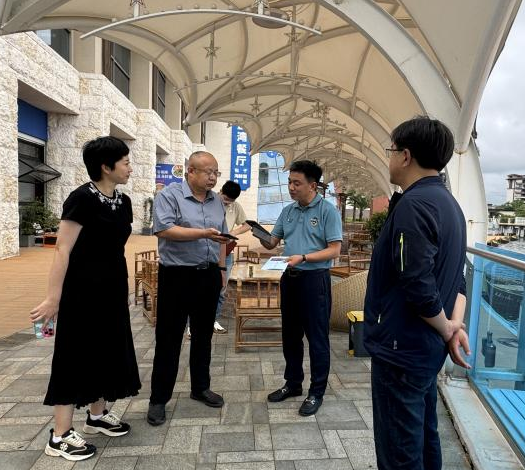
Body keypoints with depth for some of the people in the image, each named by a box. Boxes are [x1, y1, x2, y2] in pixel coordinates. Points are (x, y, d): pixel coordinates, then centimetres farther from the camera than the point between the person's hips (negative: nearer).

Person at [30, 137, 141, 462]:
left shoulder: (123, 201, 6)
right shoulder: (83, 198, -17)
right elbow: (62, 251, -18)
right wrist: (54, 299, -19)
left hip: (113, 288, 8)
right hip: (83, 289, -8)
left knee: (108, 350, 15)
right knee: (78, 354, 1)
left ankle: (97, 415, 33)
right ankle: (60, 436, 16)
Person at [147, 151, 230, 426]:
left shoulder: (216, 201, 12)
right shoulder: (169, 195, -7)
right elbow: (164, 230, -20)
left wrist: (221, 269, 11)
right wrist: (203, 233, -25)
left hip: (209, 276, 6)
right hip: (177, 276, -6)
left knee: (203, 335, 15)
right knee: (169, 339, 3)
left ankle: (200, 388, 32)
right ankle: (159, 399, 17)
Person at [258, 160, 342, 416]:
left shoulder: (328, 211, -8)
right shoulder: (288, 211, 10)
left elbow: (334, 250, -13)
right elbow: (272, 243, 12)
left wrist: (303, 257, -24)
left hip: (315, 279, -6)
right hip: (290, 278, 6)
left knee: (317, 337, 4)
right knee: (290, 335, 16)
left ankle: (317, 392, 20)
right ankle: (293, 383, 34)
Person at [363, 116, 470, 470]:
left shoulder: (413, 204, -21)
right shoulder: (449, 203, 10)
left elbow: (418, 285, -25)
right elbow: (455, 276, 11)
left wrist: (446, 331, -9)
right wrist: (456, 324, -2)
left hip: (402, 347, -9)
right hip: (427, 347, 9)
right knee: (423, 437, 23)